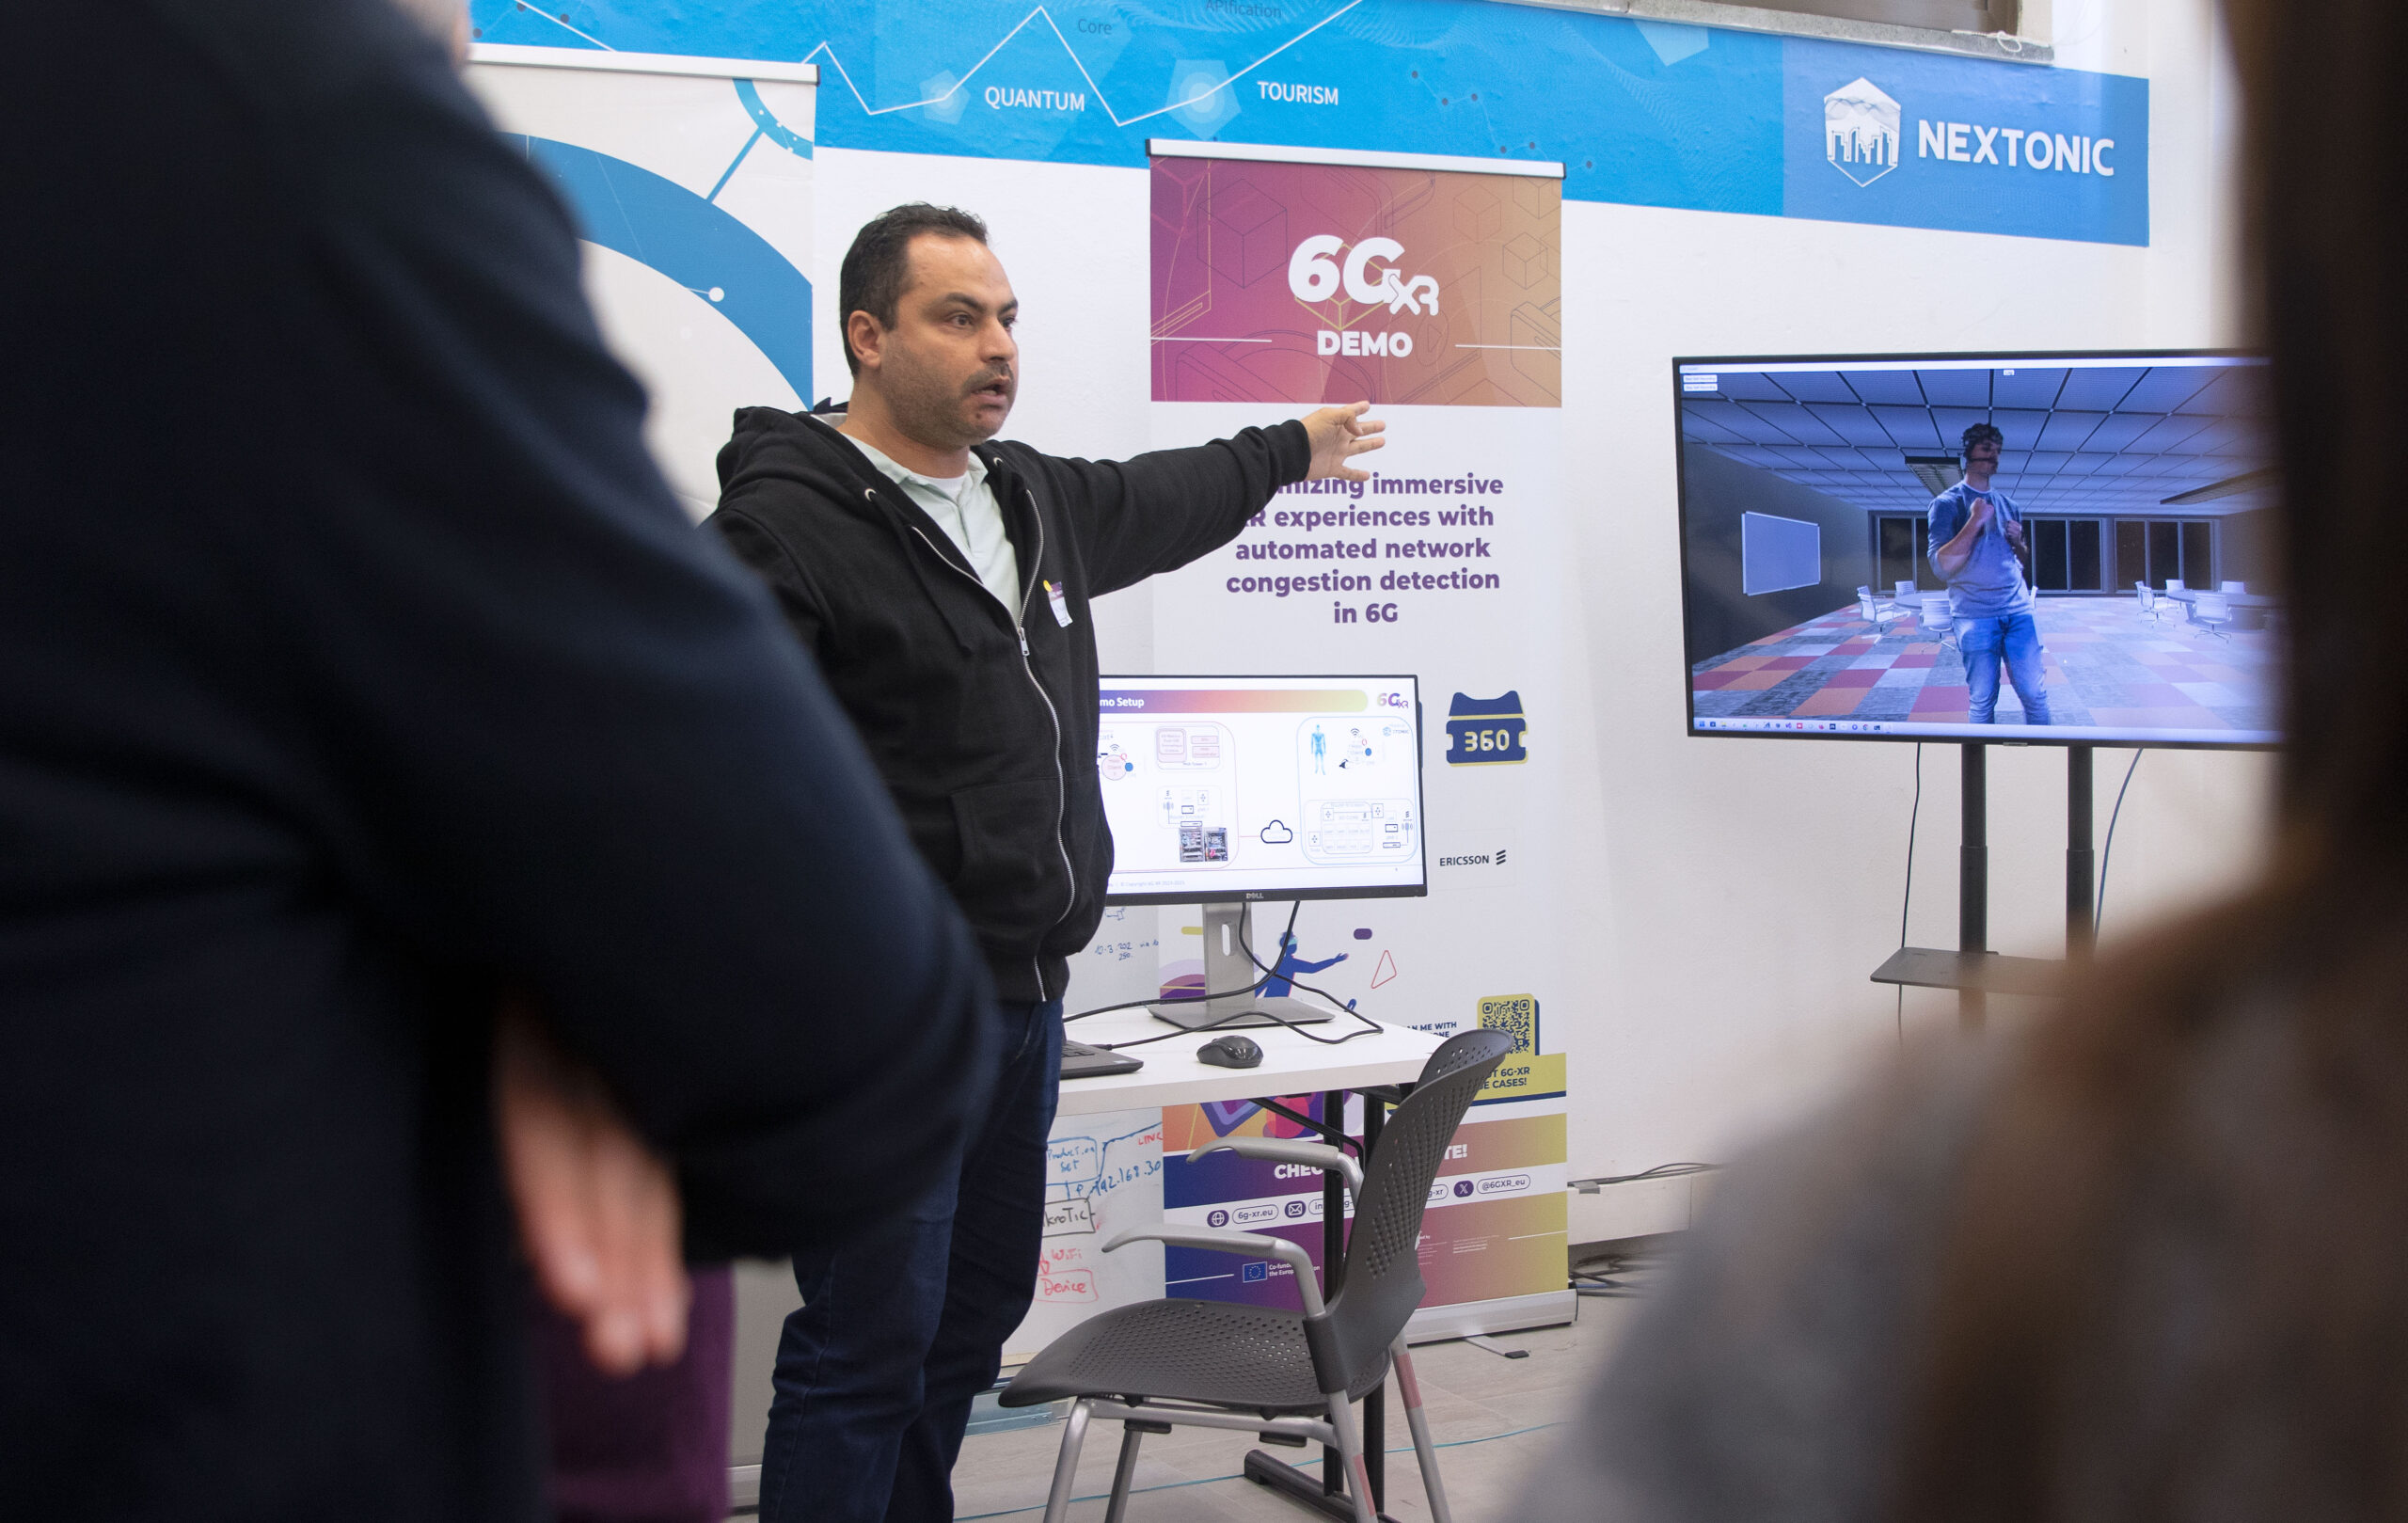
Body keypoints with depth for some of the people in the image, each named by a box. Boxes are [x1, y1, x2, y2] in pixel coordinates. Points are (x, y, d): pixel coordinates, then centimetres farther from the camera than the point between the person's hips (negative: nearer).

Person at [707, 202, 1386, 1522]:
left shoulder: (1030, 497, 13)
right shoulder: (784, 524, -14)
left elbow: (1154, 504, 36)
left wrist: (1289, 450, 50)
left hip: (1026, 997, 9)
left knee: (976, 1314, 17)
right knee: (869, 1344, -6)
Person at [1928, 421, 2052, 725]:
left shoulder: (2008, 505, 18)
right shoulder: (1947, 503, 1)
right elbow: (1942, 565, -11)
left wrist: (2017, 542, 5)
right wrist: (1976, 521, -14)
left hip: (2019, 610, 4)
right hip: (1975, 616, -4)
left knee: (2035, 693, -1)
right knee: (1982, 700, -3)